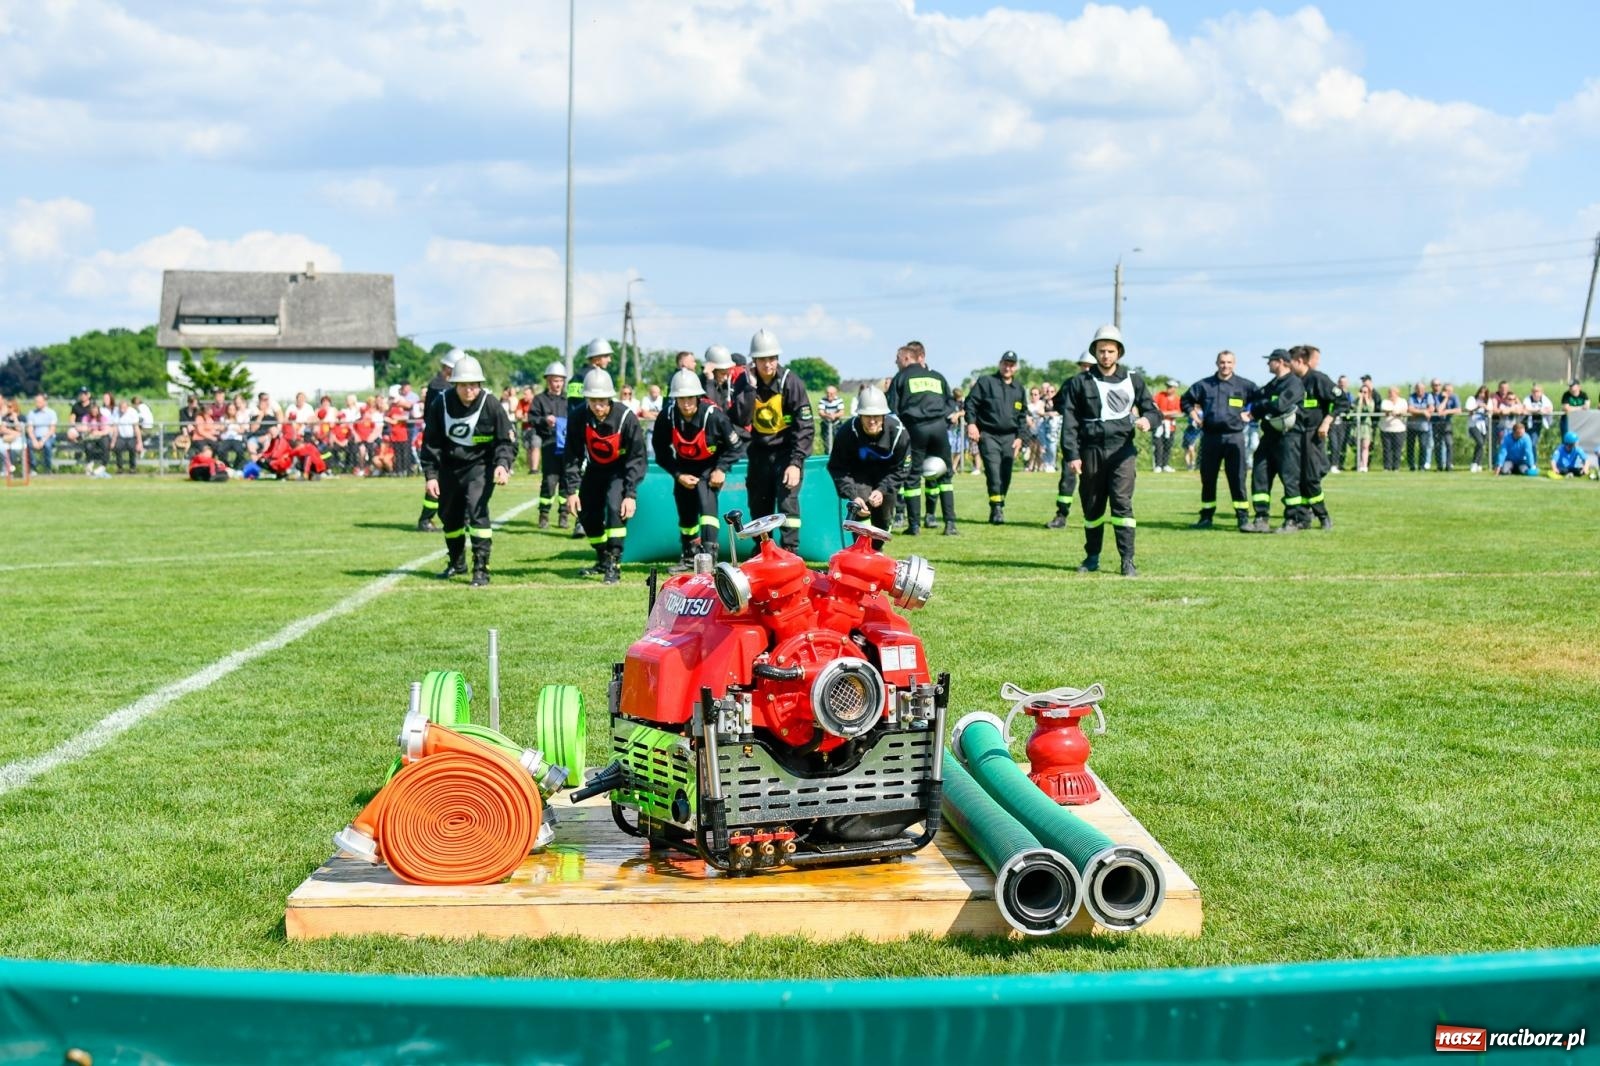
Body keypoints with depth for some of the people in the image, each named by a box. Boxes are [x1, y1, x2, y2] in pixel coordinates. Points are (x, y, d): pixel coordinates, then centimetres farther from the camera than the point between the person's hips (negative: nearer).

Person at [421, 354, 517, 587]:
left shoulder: (490, 405, -17)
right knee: (448, 514, 15)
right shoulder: (441, 403, -12)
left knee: (476, 509, -22)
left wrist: (503, 464, -27)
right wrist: (431, 474, -6)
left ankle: (481, 569, -15)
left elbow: (507, 440, -10)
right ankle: (457, 562, 40)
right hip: (450, 466, 4)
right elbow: (431, 442, -3)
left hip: (480, 465, -4)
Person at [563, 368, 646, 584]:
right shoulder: (578, 419, -19)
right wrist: (571, 491, -15)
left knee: (615, 507, -27)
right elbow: (573, 457, -10)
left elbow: (637, 458, -21)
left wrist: (631, 494, -26)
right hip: (595, 469, 4)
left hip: (620, 469, -4)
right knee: (587, 515, 5)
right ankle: (602, 560, 30)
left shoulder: (626, 418, -27)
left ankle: (614, 565, -21)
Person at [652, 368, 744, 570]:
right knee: (685, 512, 8)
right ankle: (689, 557, 26)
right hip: (684, 467, 4)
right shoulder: (667, 418, -20)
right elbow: (661, 452, -5)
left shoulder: (713, 415, -27)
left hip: (710, 466, -4)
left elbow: (736, 446, -13)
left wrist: (721, 470, -19)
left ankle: (709, 553, -28)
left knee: (706, 499, -26)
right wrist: (678, 475, -13)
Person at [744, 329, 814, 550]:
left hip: (787, 449, -4)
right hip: (760, 451, 4)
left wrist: (796, 463, -21)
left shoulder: (791, 382, -13)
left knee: (787, 499, -16)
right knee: (758, 505, 8)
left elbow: (805, 427, -15)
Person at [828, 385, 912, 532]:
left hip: (886, 474, 2)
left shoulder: (899, 431, -28)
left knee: (884, 517, -1)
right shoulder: (848, 432, -30)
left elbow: (901, 469, -15)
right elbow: (837, 468, -20)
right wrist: (853, 496, -32)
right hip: (859, 473, -1)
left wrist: (882, 490, -30)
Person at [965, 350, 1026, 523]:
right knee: (994, 471, -16)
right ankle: (996, 509, -17)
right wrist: (971, 423, -15)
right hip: (988, 435, -5)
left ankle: (998, 509, 12)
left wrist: (1019, 437, 11)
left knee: (1005, 475, 2)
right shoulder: (985, 382, 2)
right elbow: (971, 402, -3)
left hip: (1009, 437, 5)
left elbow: (1022, 416, 21)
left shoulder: (1019, 390, 16)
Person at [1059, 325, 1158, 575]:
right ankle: (1092, 557, 22)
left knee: (1122, 503, -11)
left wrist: (1147, 419, -13)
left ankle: (1128, 560, -11)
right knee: (1092, 506, 8)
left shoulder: (1132, 381, 10)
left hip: (1121, 449, -1)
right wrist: (1072, 455, -6)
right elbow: (1069, 422, 2)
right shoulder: (1080, 383, 6)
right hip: (1091, 450, 1)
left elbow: (1152, 408, 13)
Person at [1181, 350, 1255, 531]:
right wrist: (1195, 416, 7)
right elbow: (1185, 401, 19)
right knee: (1207, 478, 7)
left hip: (1234, 436, -2)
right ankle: (1206, 517, 16)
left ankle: (1243, 518, -4)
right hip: (1210, 436, 2)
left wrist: (1250, 414, 3)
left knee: (1237, 479, -6)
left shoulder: (1245, 385, 3)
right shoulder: (1204, 385, 7)